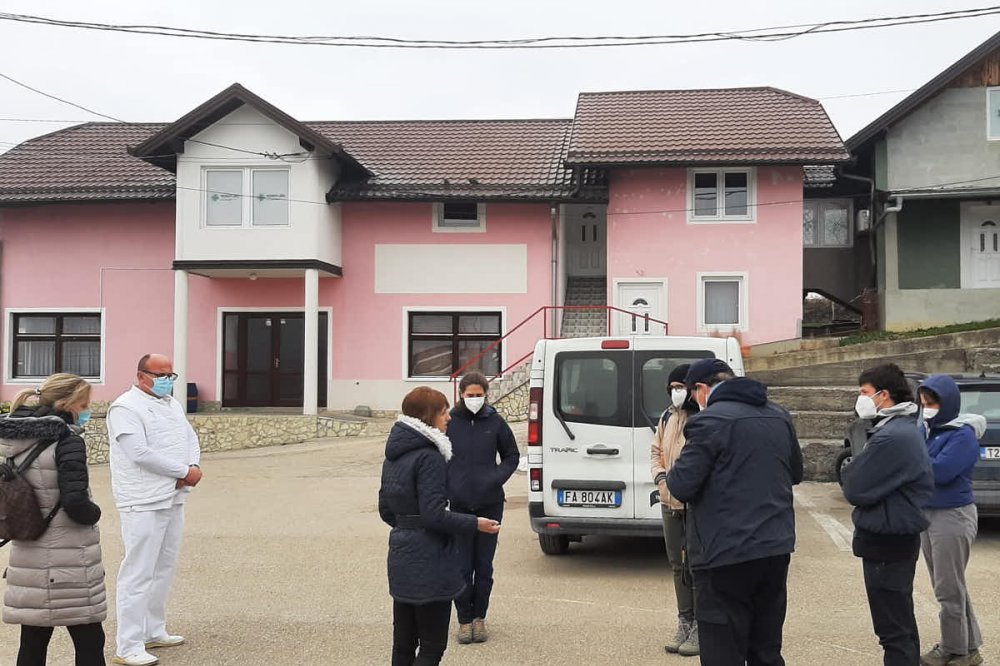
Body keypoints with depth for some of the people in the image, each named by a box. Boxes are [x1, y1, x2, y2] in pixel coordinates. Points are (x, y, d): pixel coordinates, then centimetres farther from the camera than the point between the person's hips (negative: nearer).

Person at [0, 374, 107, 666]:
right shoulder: (67, 441, -16)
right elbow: (75, 501, -21)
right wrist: (95, 513, -3)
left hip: (28, 559, 7)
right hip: (69, 562, -7)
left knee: (32, 641, 13)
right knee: (89, 641, 5)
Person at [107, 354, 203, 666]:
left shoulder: (172, 404, 17)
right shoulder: (125, 407, -10)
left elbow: (191, 438, 14)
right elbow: (140, 453, -20)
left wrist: (193, 468, -7)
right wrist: (185, 471, -15)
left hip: (173, 497, 9)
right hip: (143, 502, -9)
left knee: (165, 567, 16)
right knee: (139, 573, -7)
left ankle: (154, 631, 28)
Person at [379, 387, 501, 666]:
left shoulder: (394, 455, 10)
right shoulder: (428, 457, -17)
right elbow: (434, 515, -21)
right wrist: (475, 524, -12)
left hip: (401, 558, 9)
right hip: (428, 562, -9)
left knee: (403, 643, 14)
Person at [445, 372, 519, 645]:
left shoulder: (495, 422, -1)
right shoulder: (450, 422, -4)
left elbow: (512, 455, 10)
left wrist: (498, 477, -6)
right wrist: (446, 486, -6)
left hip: (490, 504, 1)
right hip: (459, 505, -1)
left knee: (484, 566, 10)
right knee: (462, 568, 4)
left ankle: (479, 616, 24)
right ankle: (465, 619, 18)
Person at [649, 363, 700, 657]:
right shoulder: (667, 417, 11)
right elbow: (656, 451, 19)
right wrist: (660, 477, 1)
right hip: (670, 503, 7)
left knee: (698, 565, -1)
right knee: (678, 564, 15)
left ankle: (702, 625, 12)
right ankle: (685, 621, 27)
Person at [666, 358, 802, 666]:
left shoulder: (709, 422, -15)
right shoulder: (780, 416, 9)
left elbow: (682, 487, -16)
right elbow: (795, 473, 21)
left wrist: (670, 476, 5)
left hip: (725, 555, -7)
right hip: (776, 549, 8)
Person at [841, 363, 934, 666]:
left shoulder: (892, 438, -23)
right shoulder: (903, 428, 11)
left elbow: (857, 491, -21)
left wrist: (849, 471, -3)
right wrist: (856, 471, -3)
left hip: (886, 542, -11)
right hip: (897, 538, 11)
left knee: (893, 630, -3)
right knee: (901, 621, 21)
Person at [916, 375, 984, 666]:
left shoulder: (963, 434, -14)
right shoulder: (927, 430, 8)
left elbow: (940, 470, -25)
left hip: (953, 517, -8)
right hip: (927, 514, 8)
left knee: (949, 590, 2)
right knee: (950, 587, 16)